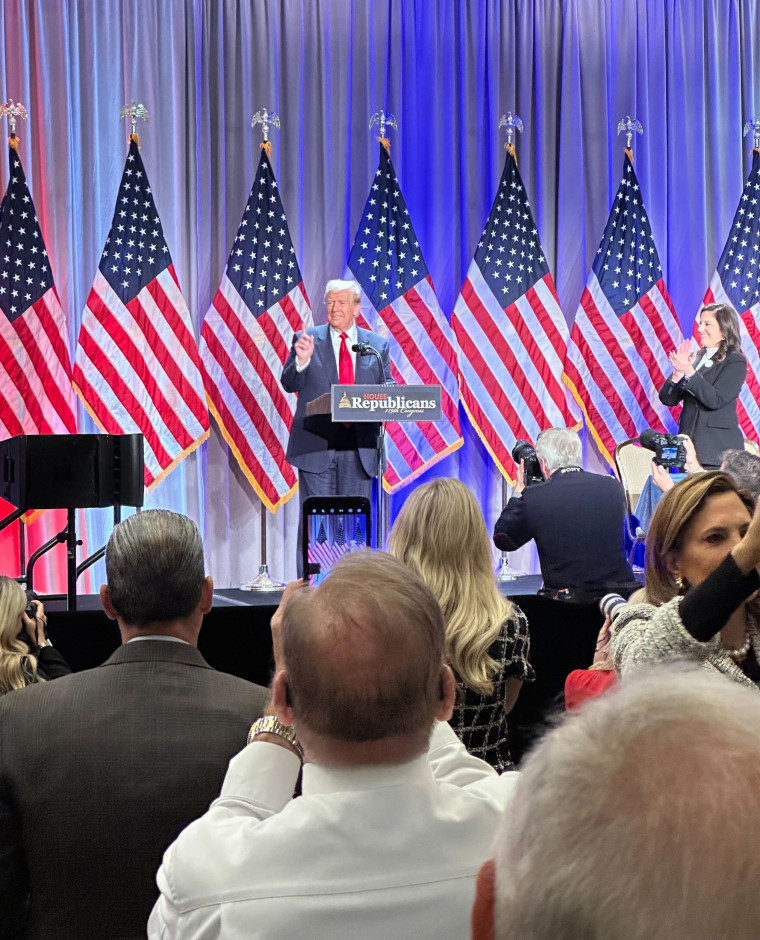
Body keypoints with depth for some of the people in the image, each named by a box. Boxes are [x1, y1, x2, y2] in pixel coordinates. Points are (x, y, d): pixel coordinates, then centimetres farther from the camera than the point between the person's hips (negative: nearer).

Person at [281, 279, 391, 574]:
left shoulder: (378, 345, 10)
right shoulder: (307, 339, 5)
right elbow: (289, 385, -2)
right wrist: (301, 361, -21)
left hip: (359, 447, 2)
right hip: (316, 445, -2)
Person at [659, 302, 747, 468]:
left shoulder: (736, 362, -4)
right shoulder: (695, 359, 12)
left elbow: (716, 400, -17)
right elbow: (668, 400, 7)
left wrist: (689, 372, -20)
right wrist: (678, 372, -10)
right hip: (688, 443, 6)